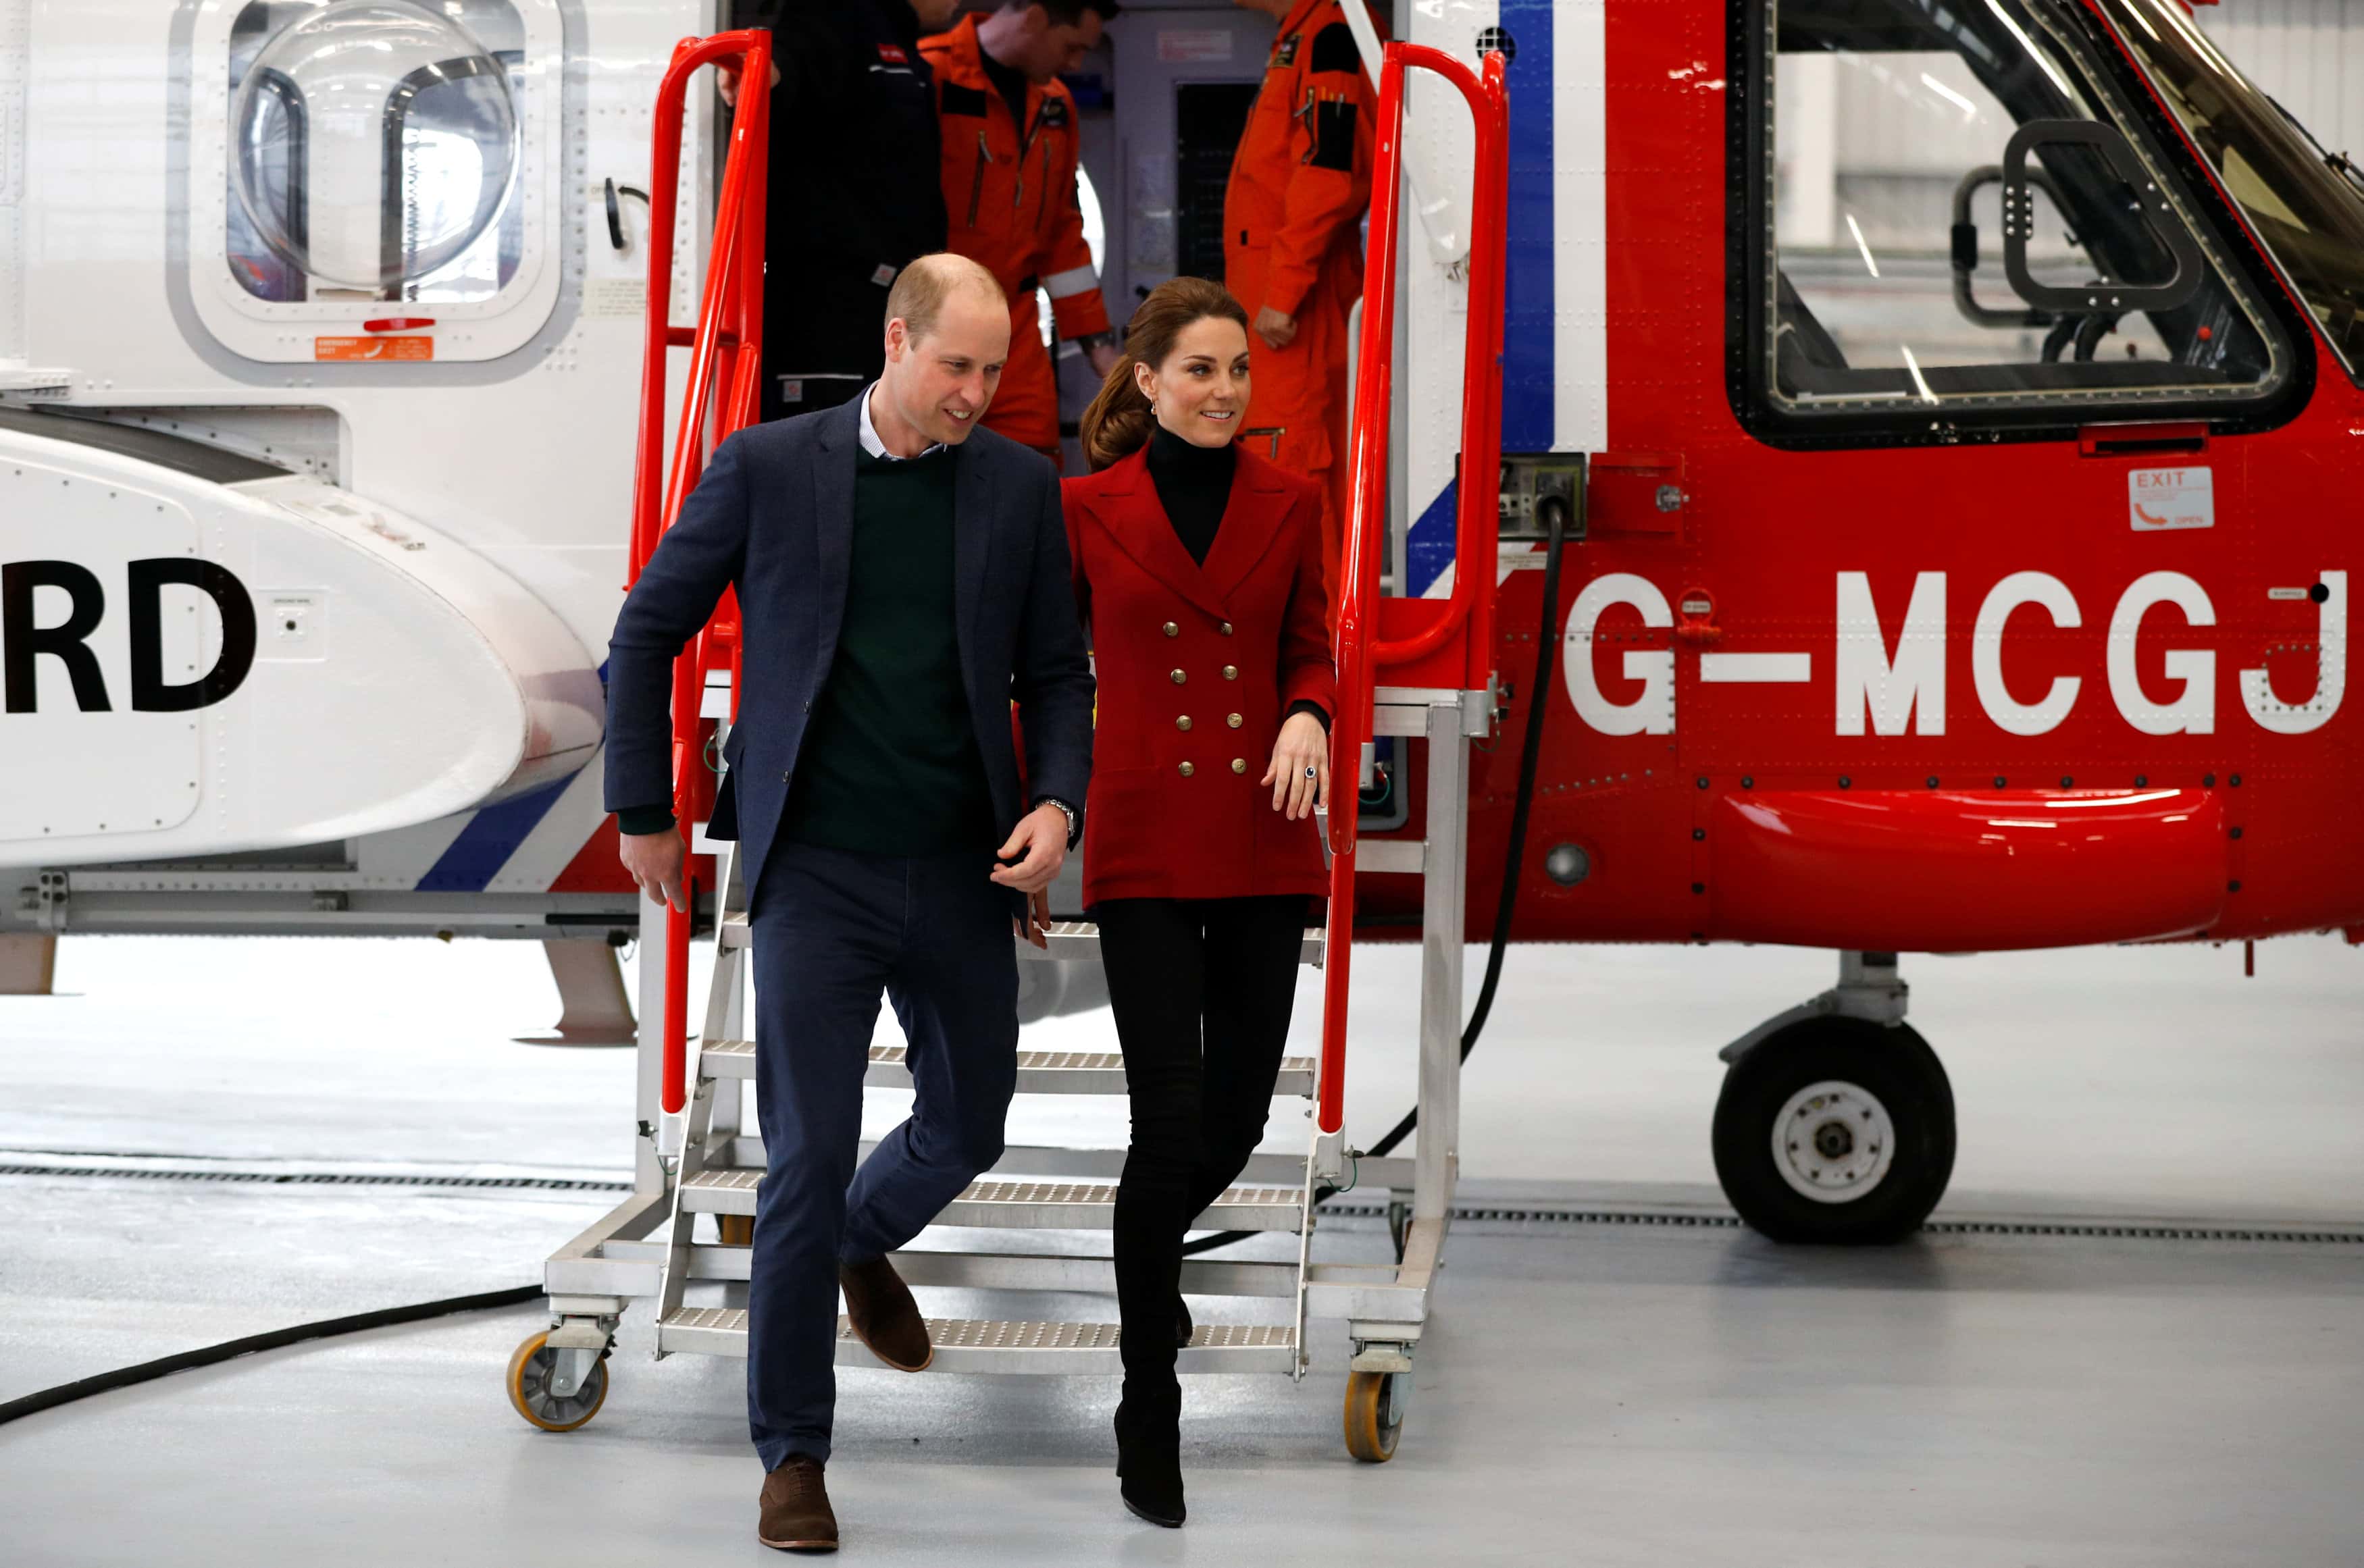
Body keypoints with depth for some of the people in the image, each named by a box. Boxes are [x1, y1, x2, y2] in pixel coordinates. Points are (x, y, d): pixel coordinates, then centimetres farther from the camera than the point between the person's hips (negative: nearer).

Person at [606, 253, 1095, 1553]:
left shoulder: (1019, 486, 3)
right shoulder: (768, 468, -5)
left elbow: (1056, 673, 9)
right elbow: (647, 633, 4)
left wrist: (1055, 803, -8)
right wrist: (644, 812, 6)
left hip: (964, 872, 3)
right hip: (816, 873, -3)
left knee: (968, 1128, 17)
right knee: (807, 1159, -5)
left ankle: (864, 1246, 51)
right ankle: (792, 1455, 6)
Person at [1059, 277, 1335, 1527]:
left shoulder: (1288, 503, 5)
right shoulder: (1086, 509, -1)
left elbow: (1308, 651, 12)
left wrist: (1308, 718, -10)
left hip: (1263, 847, 3)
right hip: (1145, 847, -3)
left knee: (1237, 1118, 8)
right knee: (1170, 1122, -9)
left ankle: (1147, 1255, 44)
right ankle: (1148, 1411, 3)